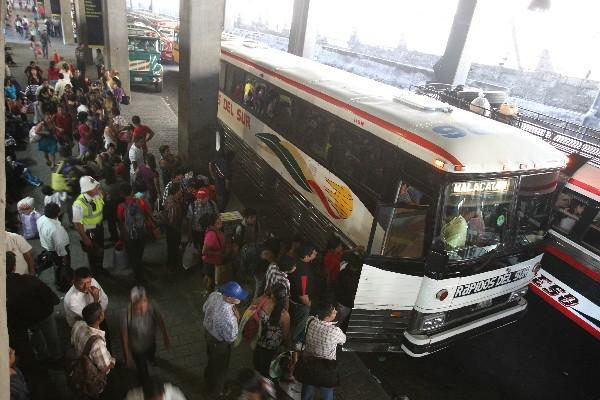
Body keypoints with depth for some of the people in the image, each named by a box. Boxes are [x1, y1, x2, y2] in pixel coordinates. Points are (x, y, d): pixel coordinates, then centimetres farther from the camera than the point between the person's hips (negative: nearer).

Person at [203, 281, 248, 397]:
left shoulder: (214, 295, -22)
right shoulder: (228, 316, -44)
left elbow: (204, 308, -1)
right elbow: (231, 338, -29)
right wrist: (236, 319, -24)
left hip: (208, 331, 7)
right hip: (219, 342, -7)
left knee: (212, 358, 36)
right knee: (220, 367, 24)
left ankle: (208, 378, 64)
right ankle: (217, 390, 51)